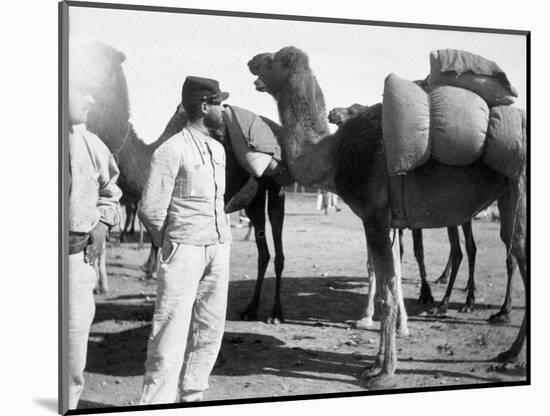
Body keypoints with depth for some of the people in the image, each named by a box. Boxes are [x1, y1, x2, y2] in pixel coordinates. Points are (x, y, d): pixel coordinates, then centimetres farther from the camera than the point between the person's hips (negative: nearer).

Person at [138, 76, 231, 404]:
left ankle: (191, 397, 21)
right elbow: (151, 209, -11)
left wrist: (222, 238, 15)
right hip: (185, 251, -7)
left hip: (219, 248, 8)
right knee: (171, 333, -7)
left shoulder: (218, 149, 13)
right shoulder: (172, 151, -11)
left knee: (210, 331, 10)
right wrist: (171, 243, 2)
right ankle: (156, 402, -2)